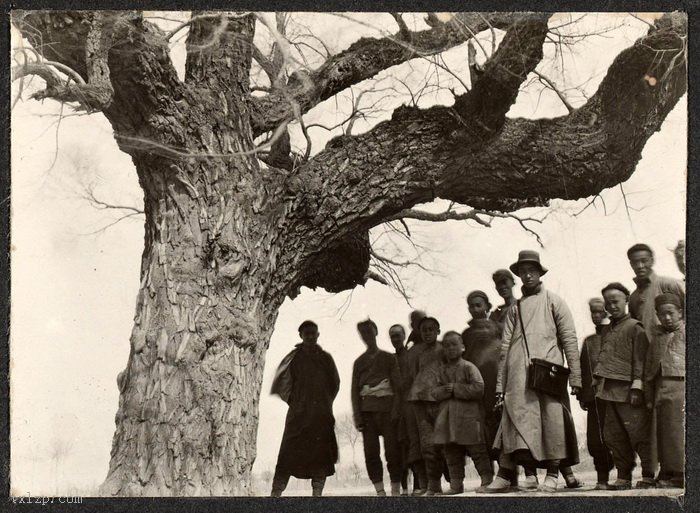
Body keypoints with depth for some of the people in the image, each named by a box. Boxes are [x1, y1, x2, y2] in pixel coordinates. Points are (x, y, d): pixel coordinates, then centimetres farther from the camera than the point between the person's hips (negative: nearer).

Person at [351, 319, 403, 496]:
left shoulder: (388, 358, 8)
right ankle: (380, 490, -1)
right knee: (371, 452, -4)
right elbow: (354, 391, 11)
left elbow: (398, 386, 3)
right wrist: (357, 417, 1)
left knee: (392, 450, -8)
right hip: (367, 410, 2)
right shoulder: (359, 362, 15)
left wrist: (396, 411, -9)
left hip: (387, 408, -2)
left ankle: (396, 489, -5)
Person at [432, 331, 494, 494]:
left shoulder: (469, 367, -3)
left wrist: (456, 389, -14)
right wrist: (444, 391, -12)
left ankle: (487, 478, 3)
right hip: (447, 417, 6)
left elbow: (479, 388, -14)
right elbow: (435, 392, 10)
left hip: (468, 415, -6)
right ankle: (456, 482, 13)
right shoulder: (442, 370, 14)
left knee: (477, 450, -3)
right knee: (451, 452, 7)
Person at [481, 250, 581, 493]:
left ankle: (552, 476, 2)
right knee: (513, 421, -5)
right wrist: (500, 384, 8)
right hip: (518, 376, 2)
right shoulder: (515, 308, 18)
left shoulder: (553, 301, 11)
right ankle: (503, 477, -7)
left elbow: (569, 339, 5)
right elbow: (505, 347, 14)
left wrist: (575, 376, -4)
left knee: (551, 423, -4)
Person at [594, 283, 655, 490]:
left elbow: (639, 360, -7)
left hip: (628, 392, -7)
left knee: (639, 433, -6)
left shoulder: (635, 327, -1)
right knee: (613, 436, 6)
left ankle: (648, 476, 0)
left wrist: (637, 386, -14)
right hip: (610, 392, 7)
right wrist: (598, 384, 16)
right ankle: (623, 477, 12)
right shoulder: (606, 331, 20)